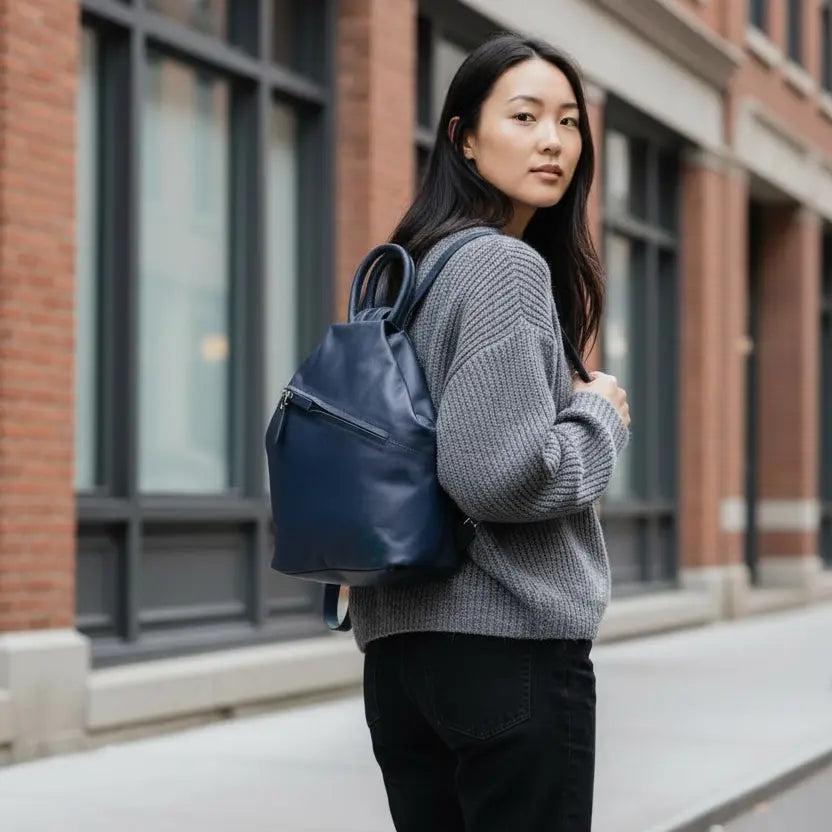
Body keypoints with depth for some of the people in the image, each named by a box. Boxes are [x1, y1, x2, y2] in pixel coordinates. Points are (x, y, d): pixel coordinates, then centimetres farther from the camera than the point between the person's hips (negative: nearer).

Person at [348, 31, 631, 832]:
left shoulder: (404, 273, 15)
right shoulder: (507, 265, -12)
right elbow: (500, 472, -22)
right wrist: (601, 416, -7)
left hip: (399, 643, 9)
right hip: (510, 643, -9)